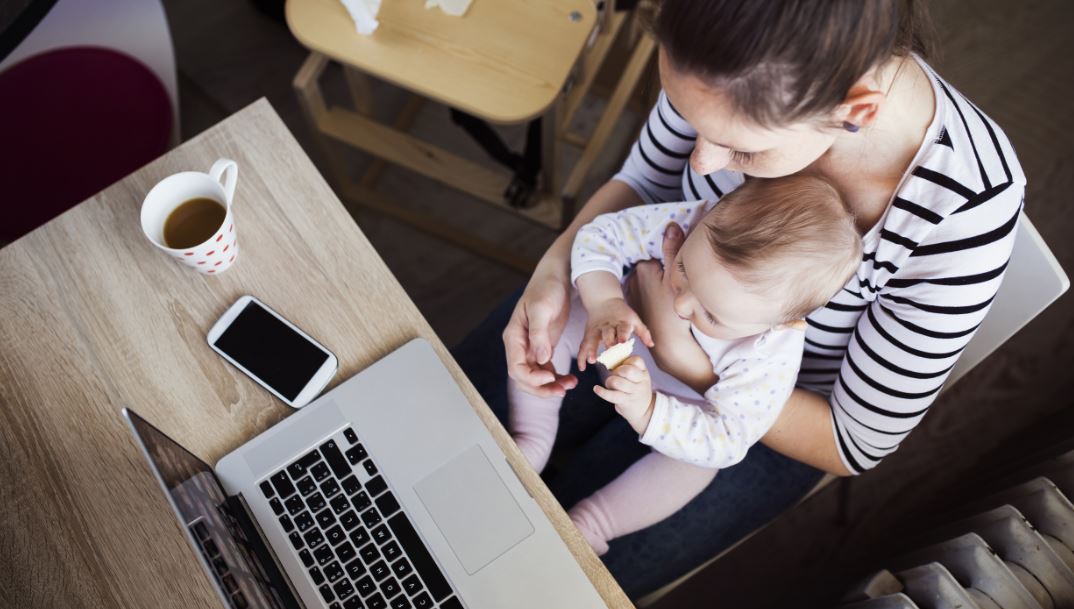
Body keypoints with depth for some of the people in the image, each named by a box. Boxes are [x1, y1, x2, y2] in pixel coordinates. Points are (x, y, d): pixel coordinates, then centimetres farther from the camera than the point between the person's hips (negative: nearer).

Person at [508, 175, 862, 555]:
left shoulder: (770, 357, -40)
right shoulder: (697, 224, -36)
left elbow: (724, 442, -36)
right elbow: (602, 235, -25)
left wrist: (645, 412, -51)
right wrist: (604, 302, -44)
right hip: (624, 344, 3)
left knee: (694, 464, -26)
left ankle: (584, 528, -10)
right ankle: (530, 446, -2)